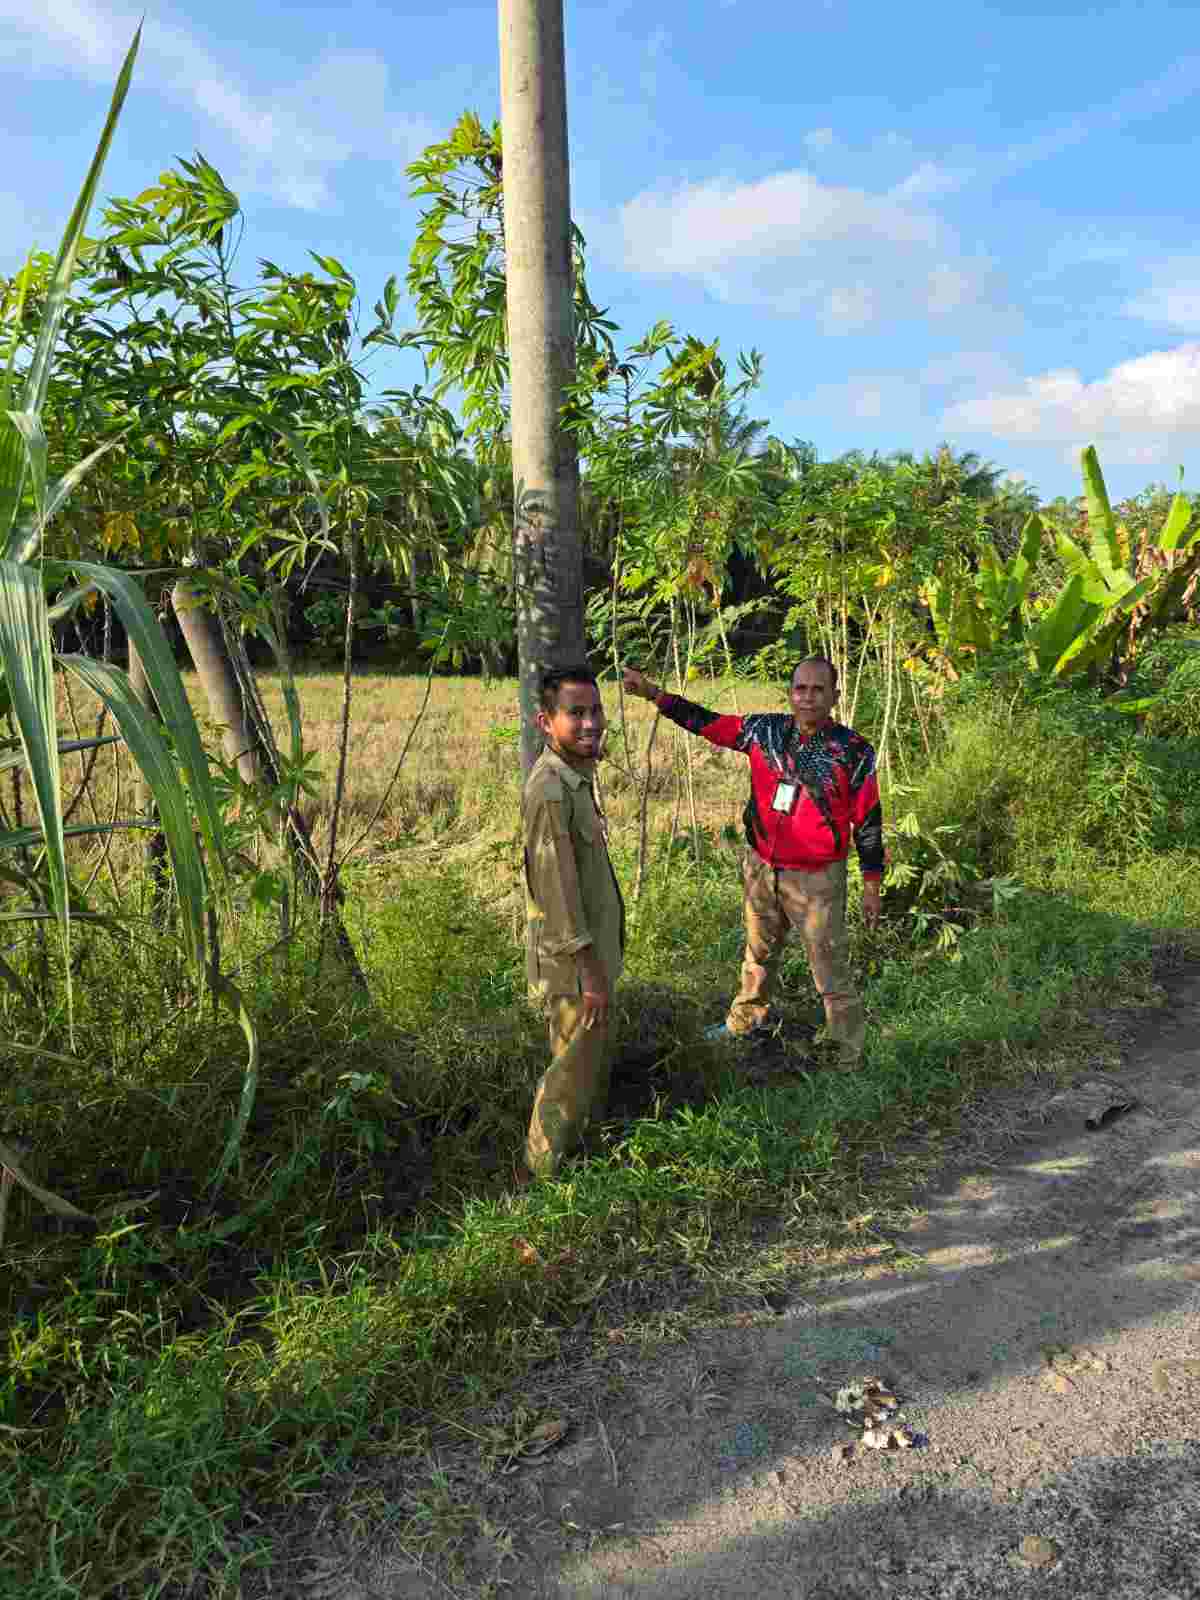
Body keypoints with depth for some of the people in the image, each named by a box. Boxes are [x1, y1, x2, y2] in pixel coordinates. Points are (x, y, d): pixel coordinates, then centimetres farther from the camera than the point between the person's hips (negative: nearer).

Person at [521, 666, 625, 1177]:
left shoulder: (578, 778, 6)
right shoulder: (550, 790, -26)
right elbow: (556, 890, -25)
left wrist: (603, 962, 18)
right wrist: (591, 972, -21)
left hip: (595, 947, 10)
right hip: (571, 961, -9)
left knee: (596, 1057, 24)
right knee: (574, 1068, 5)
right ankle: (545, 1172, 24)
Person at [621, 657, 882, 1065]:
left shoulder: (854, 751, -13)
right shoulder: (766, 730, -3)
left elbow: (868, 821, -8)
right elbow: (707, 722, 5)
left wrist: (871, 886, -5)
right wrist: (652, 692, 1)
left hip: (816, 879, -5)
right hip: (761, 869, 5)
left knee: (831, 970, 2)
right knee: (759, 953, 25)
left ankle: (849, 1054, 18)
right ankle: (746, 1020, 47)